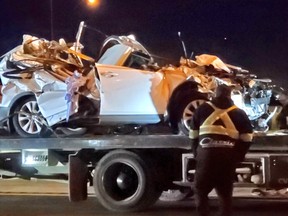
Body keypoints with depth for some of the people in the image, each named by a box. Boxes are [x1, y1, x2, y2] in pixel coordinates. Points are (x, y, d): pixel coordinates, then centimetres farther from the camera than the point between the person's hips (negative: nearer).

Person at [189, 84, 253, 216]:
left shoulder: (202, 109, 15)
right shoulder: (239, 113, 16)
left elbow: (193, 135, 13)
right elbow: (247, 138, 9)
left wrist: (196, 153, 20)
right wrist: (238, 156, 17)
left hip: (207, 154, -1)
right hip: (228, 157, 1)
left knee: (200, 191, 10)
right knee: (225, 194, 13)